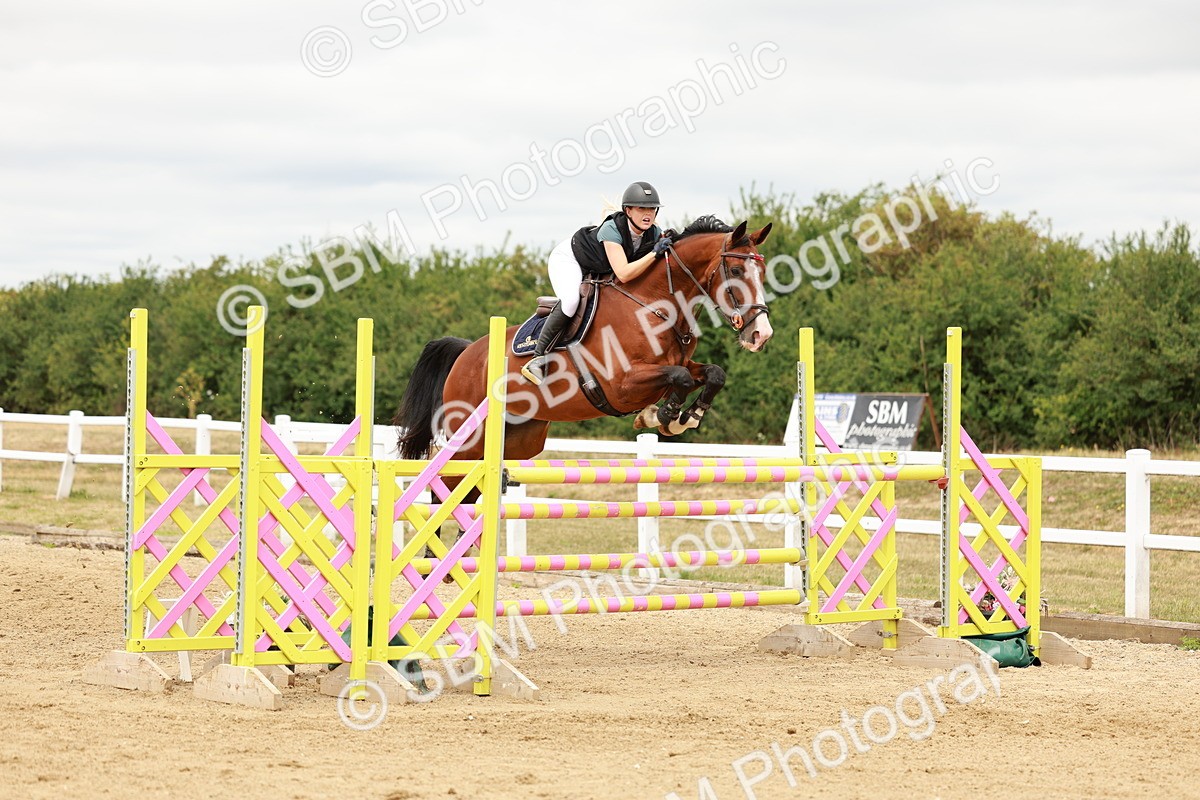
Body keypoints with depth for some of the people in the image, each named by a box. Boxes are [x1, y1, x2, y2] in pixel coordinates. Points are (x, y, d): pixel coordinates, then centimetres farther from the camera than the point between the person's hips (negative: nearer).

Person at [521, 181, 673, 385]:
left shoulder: (654, 233, -19)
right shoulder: (611, 229, -38)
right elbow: (623, 274, -46)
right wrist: (655, 253, -47)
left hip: (597, 273, 8)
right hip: (568, 259, -8)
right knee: (571, 299, -33)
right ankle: (537, 359, -29)